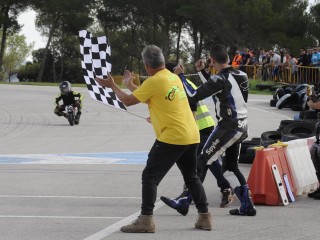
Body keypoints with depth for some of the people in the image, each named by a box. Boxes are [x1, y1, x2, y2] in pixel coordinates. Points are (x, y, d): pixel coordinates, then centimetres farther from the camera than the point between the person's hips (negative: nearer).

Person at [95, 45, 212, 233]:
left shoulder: (154, 81, -10)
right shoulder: (174, 77, 14)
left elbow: (128, 101, -4)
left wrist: (112, 85, 10)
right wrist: (130, 85, 33)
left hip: (172, 138, -8)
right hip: (192, 136, 8)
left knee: (150, 177, -3)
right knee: (192, 177, 19)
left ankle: (146, 220, -9)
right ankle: (205, 217, 18)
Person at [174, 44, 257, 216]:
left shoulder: (219, 79, -17)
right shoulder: (241, 76, 7)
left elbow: (194, 96, -18)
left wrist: (181, 76, -7)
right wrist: (202, 72, 24)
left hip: (227, 128, -8)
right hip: (241, 128, 8)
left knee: (202, 162, -4)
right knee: (231, 167, 17)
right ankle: (247, 206, 14)